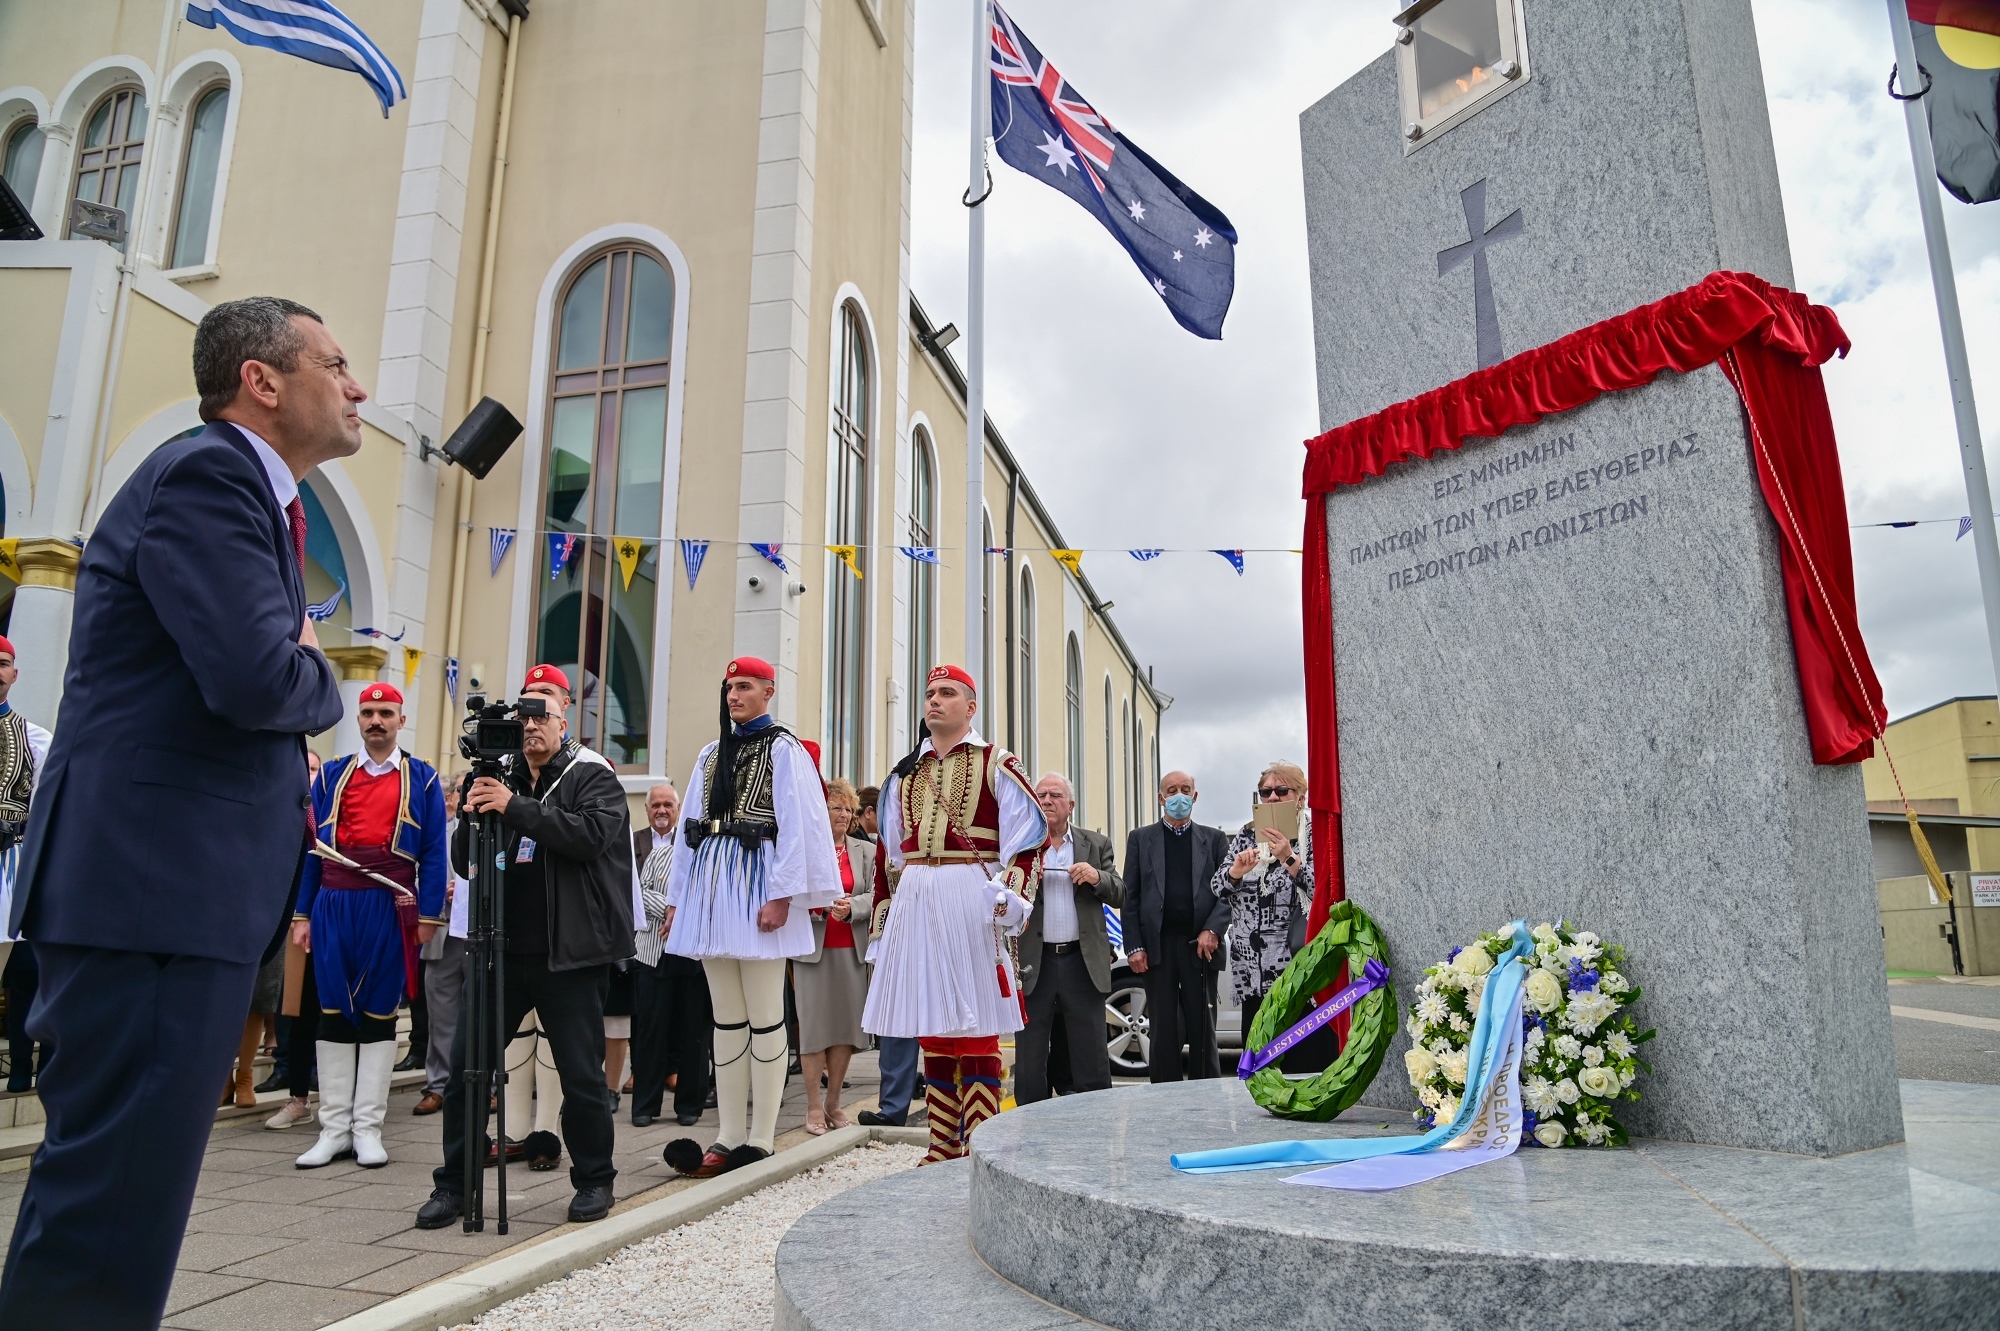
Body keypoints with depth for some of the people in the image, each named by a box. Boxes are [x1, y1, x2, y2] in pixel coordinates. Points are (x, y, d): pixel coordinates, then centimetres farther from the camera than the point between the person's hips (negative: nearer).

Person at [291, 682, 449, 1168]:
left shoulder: (422, 779, 5)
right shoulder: (332, 775, 11)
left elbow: (434, 853, 2)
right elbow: (311, 849, 10)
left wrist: (429, 915, -5)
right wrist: (302, 914, 5)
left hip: (389, 909, -2)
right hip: (333, 905, 2)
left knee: (379, 1015, 4)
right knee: (333, 1014, 5)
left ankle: (368, 1129, 11)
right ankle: (334, 1129, 13)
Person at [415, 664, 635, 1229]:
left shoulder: (591, 774, 0)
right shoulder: (501, 777, 14)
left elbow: (592, 833, -19)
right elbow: (464, 863, 14)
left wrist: (515, 808, -22)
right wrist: (470, 816, -6)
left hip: (567, 955, -5)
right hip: (501, 949, 5)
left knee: (581, 1074, 2)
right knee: (464, 1066, 5)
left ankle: (594, 1180, 19)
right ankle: (453, 1184, 20)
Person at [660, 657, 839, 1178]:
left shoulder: (783, 749, -1)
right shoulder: (711, 755, 18)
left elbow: (796, 826, -9)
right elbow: (691, 828, 18)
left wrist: (781, 895, -16)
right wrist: (676, 896, 13)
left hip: (755, 882, -7)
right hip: (711, 881, 7)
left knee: (763, 1017, -2)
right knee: (726, 1017, 9)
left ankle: (760, 1137, 4)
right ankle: (729, 1135, 15)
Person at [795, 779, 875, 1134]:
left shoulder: (867, 851, 11)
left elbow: (873, 896, 3)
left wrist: (849, 907, -15)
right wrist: (821, 906, -19)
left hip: (851, 949, 3)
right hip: (813, 947, -3)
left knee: (847, 1025, 3)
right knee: (814, 1024, -2)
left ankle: (834, 1103, 15)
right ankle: (814, 1107, 7)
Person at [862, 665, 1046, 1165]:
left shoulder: (995, 763, 3)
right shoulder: (904, 774, 18)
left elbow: (1030, 834, -4)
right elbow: (887, 854, 20)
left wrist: (1008, 898, -15)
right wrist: (885, 917, 16)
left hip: (970, 896, -5)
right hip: (914, 898, 5)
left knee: (976, 1023, -3)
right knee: (931, 1023, 8)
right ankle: (943, 1143, 16)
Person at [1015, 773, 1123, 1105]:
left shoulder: (1096, 844, 11)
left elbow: (1119, 895, 5)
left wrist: (1098, 878, -13)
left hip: (1082, 962, 1)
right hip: (1033, 963, -1)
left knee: (1092, 1061, 4)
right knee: (1029, 1064, 6)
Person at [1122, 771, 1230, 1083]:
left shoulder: (1213, 839, 11)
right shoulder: (1140, 838, 10)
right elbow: (1130, 897, 4)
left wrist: (1212, 930, -11)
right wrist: (1133, 947, -4)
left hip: (1200, 947, 0)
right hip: (1157, 947, 0)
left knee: (1203, 1029, 5)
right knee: (1164, 1031, 4)